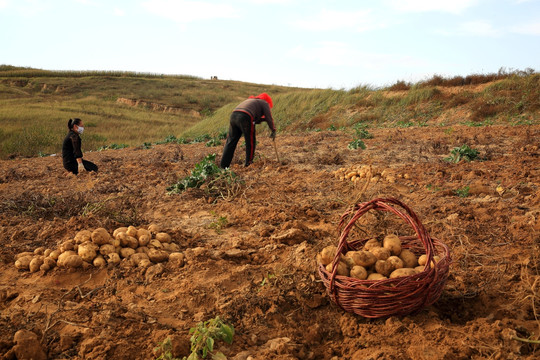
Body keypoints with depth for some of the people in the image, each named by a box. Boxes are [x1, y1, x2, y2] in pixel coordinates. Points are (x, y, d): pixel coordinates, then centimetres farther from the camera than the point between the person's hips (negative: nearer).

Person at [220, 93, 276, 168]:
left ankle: (223, 166, 7)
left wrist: (263, 118, 38)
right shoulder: (264, 103, 19)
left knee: (231, 141, 9)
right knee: (250, 143, 9)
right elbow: (269, 118, 14)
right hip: (245, 117, -7)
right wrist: (273, 131, 24)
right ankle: (248, 164, 15)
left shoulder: (250, 100, 39)